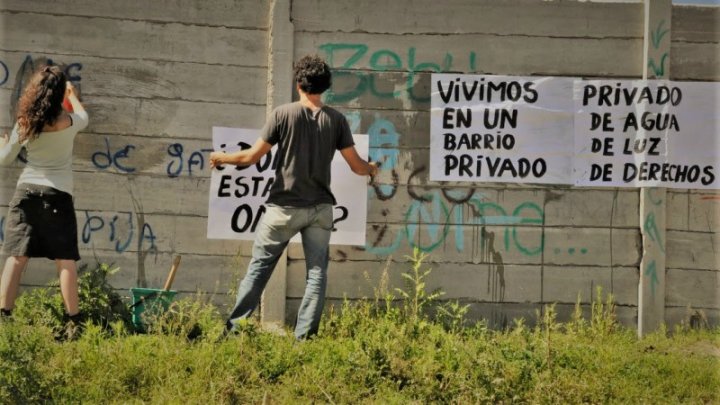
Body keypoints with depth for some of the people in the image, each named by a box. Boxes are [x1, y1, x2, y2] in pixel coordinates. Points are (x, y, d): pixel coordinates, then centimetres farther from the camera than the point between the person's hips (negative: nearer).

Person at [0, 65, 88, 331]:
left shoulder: (24, 123, -2)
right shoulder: (69, 122, -5)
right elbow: (84, 117, 21)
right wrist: (73, 95, 40)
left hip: (26, 191, 2)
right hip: (58, 193, -2)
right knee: (65, 260, 1)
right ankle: (73, 319, 1)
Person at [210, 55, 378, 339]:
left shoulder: (283, 114, -7)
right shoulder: (336, 120, 0)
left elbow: (252, 157, -5)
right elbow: (356, 166, 4)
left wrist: (222, 158, 13)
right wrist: (372, 169, 27)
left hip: (285, 206, -2)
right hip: (319, 209, 2)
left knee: (258, 267, 7)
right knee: (316, 272, 7)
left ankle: (235, 328, 7)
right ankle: (304, 336, 2)